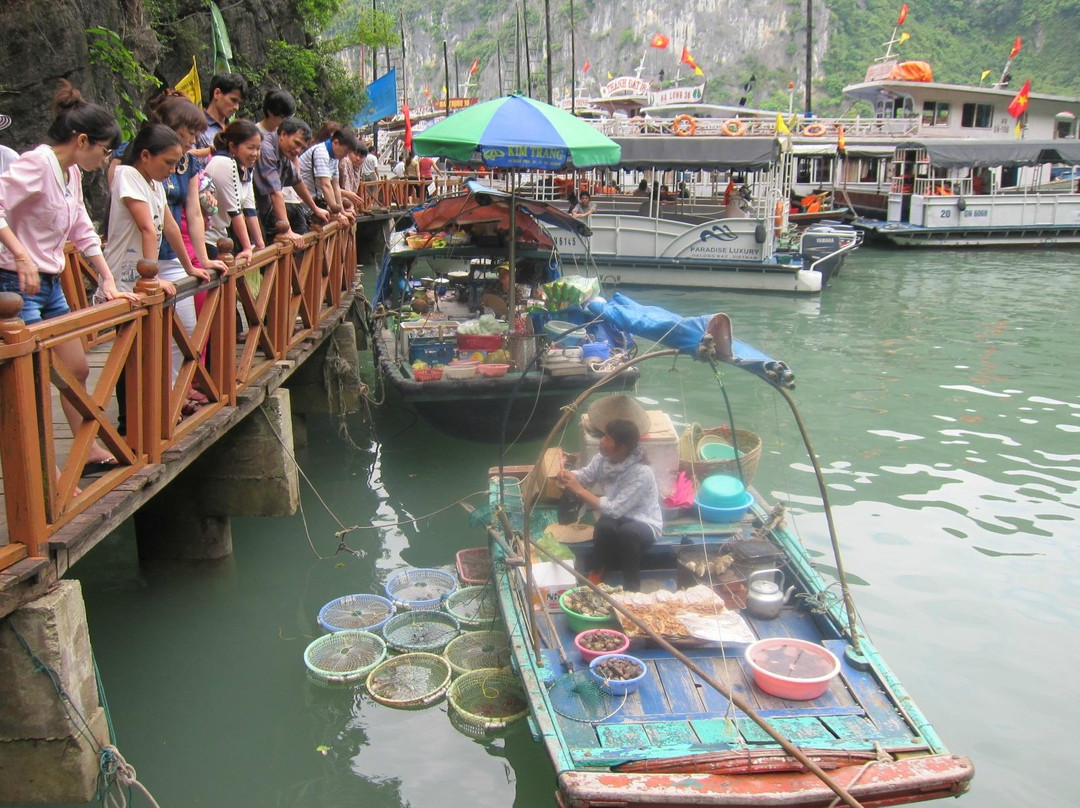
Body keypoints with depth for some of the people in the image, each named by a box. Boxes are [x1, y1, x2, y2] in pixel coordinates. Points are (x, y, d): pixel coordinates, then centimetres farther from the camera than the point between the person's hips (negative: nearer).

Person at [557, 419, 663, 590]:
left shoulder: (641, 473, -30)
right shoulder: (603, 458, -11)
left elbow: (614, 509, -31)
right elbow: (583, 476, 6)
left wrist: (579, 490, -29)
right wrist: (567, 475, -18)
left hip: (644, 523, -4)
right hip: (618, 517, 5)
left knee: (626, 532, -38)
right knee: (604, 526, -31)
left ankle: (632, 588, -19)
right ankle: (597, 573, -6)